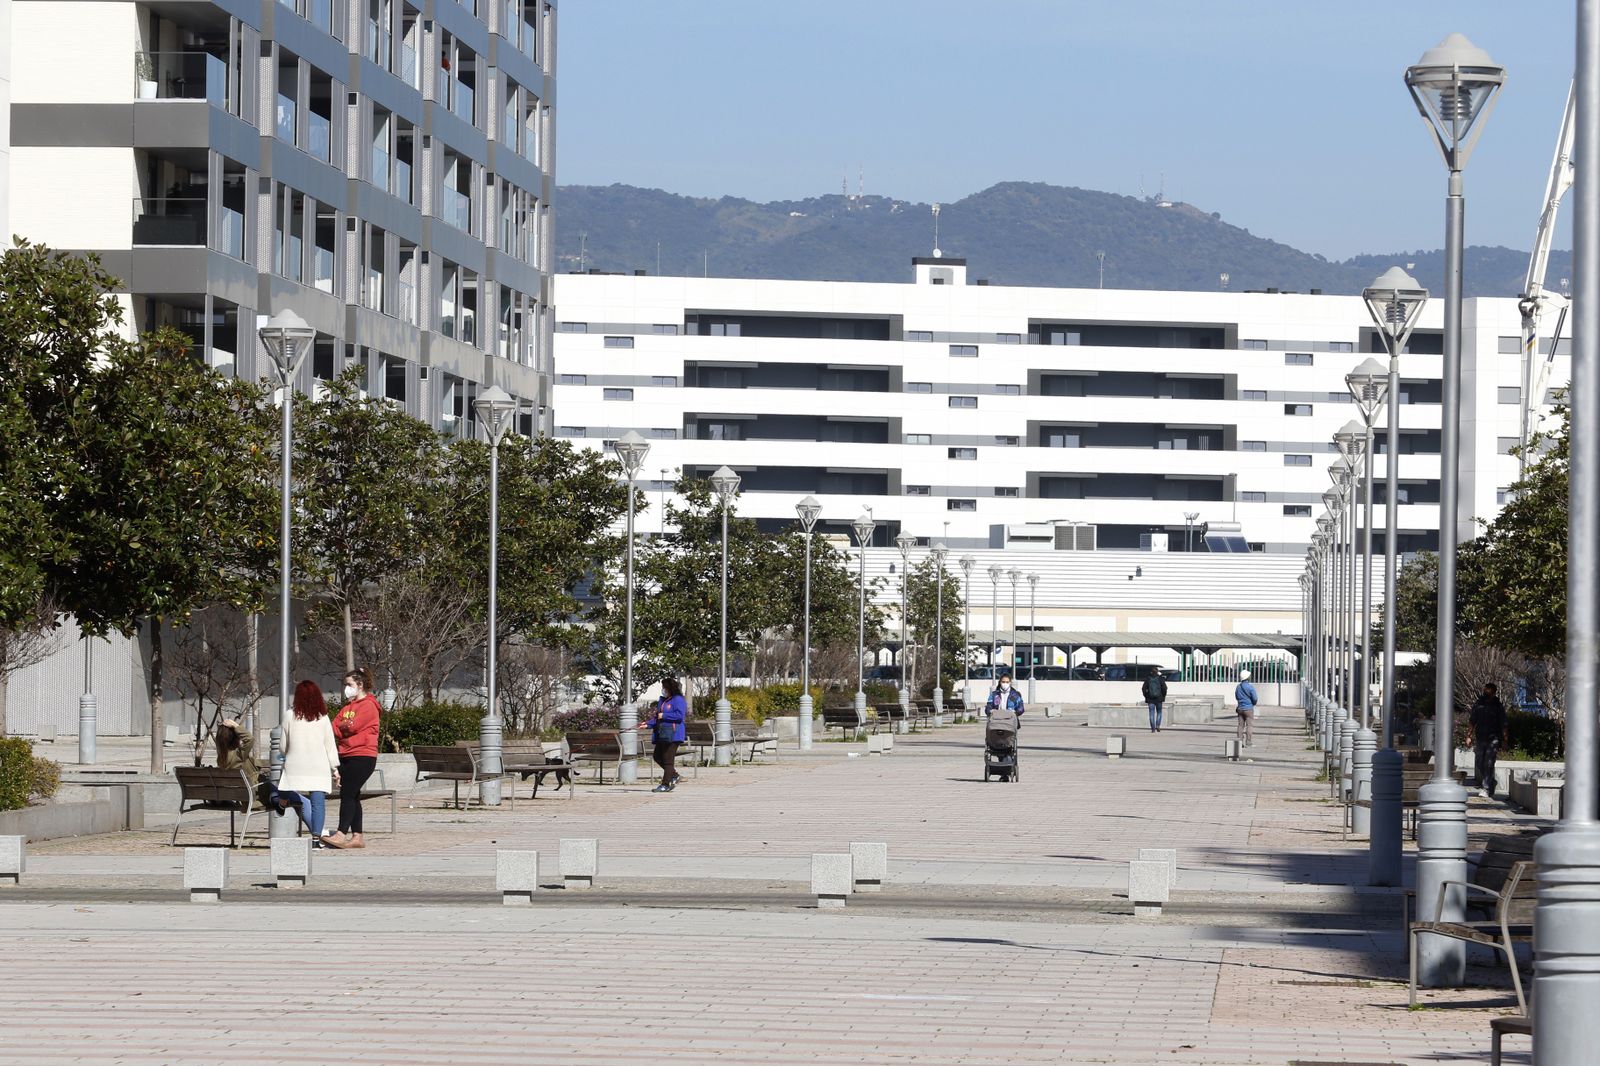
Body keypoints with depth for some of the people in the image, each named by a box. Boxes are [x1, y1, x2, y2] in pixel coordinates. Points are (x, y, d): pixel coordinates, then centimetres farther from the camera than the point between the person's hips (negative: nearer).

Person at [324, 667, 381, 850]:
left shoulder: (368, 705, -6)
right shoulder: (347, 706, 20)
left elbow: (352, 726, -16)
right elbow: (336, 727, 11)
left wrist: (341, 726, 3)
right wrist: (343, 728, -9)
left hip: (363, 755, -9)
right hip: (346, 755, 9)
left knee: (348, 794, -13)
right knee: (351, 796, 7)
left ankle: (342, 834, -16)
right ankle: (357, 837, 10)